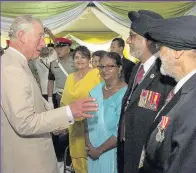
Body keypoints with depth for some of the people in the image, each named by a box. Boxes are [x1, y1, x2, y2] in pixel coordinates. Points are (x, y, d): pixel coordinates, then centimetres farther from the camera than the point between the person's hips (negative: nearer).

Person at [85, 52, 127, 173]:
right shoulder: (95, 91, 2)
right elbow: (89, 120, 7)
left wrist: (99, 150, -12)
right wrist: (88, 145, -5)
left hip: (113, 152, -5)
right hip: (92, 151, 5)